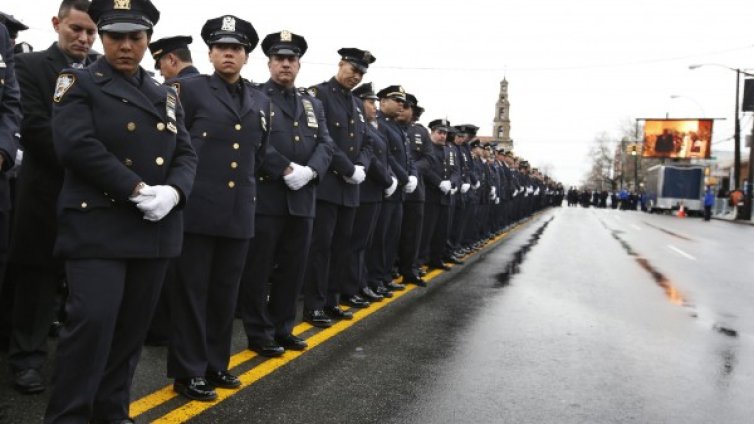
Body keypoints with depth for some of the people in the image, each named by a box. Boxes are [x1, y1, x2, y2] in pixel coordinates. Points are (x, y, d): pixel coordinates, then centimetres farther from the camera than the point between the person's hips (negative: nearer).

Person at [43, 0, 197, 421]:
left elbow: (186, 153, 9)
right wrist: (137, 190, -20)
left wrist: (173, 190, -12)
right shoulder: (79, 83, 0)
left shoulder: (166, 94, 15)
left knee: (133, 325, 11)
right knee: (93, 321, -11)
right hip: (98, 225, -5)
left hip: (156, 227, 5)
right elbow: (76, 145, -15)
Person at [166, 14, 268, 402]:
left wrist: (246, 189, 14)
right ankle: (188, 372, 13)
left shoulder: (260, 101, 14)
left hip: (239, 212, 5)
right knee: (190, 293, 3)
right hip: (197, 209, -5)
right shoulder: (190, 89, -1)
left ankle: (216, 364, 26)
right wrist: (183, 184, -1)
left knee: (225, 294, 13)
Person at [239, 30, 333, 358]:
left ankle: (282, 328, 25)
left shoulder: (313, 104, 17)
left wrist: (310, 170, -11)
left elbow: (326, 144, 8)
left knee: (293, 269, 12)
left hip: (302, 199, 6)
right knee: (258, 270, 2)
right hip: (265, 198, -6)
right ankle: (259, 333, 13)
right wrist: (287, 169, -20)